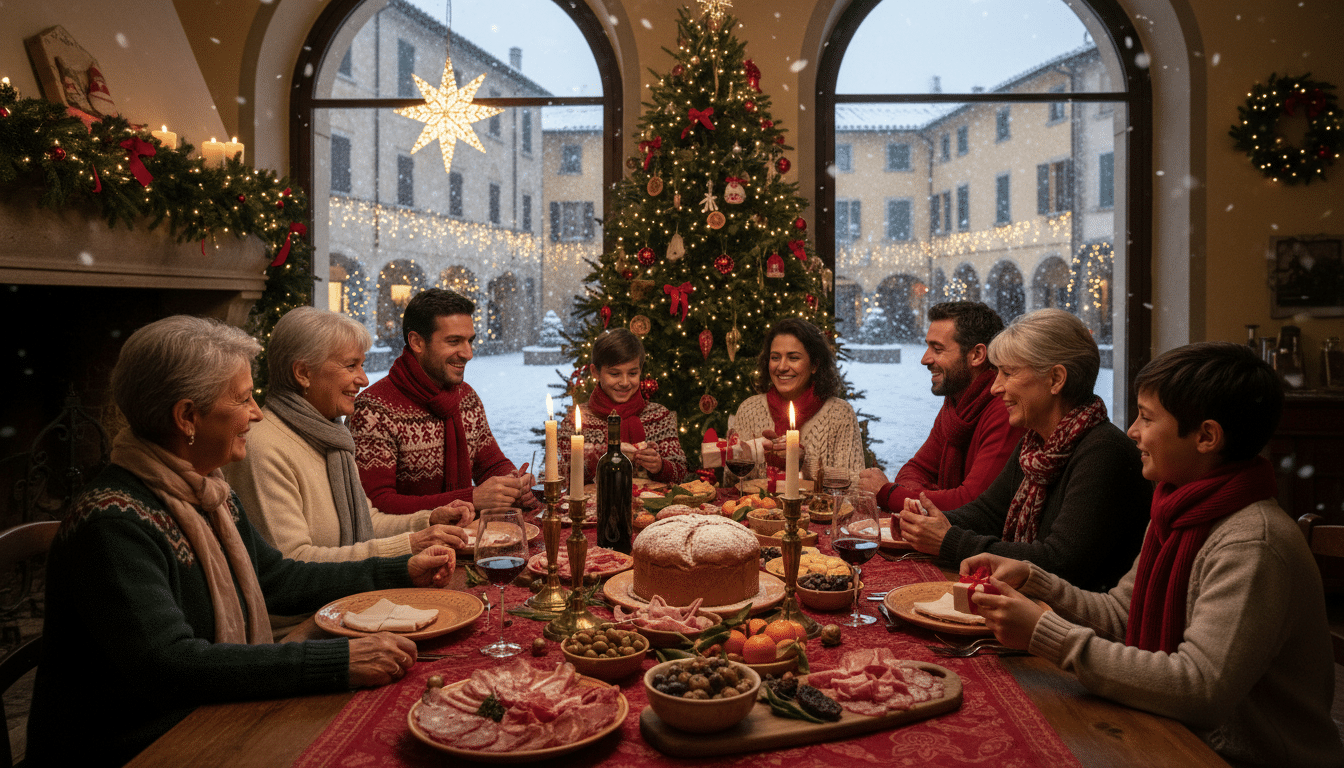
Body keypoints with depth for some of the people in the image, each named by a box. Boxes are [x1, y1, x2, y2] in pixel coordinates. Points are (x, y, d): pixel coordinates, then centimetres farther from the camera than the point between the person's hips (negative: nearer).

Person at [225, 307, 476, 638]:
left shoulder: (328, 435, 13)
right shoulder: (264, 449, -18)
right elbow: (290, 562, -24)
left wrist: (429, 520, 0)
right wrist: (406, 545, -26)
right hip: (292, 632, -8)